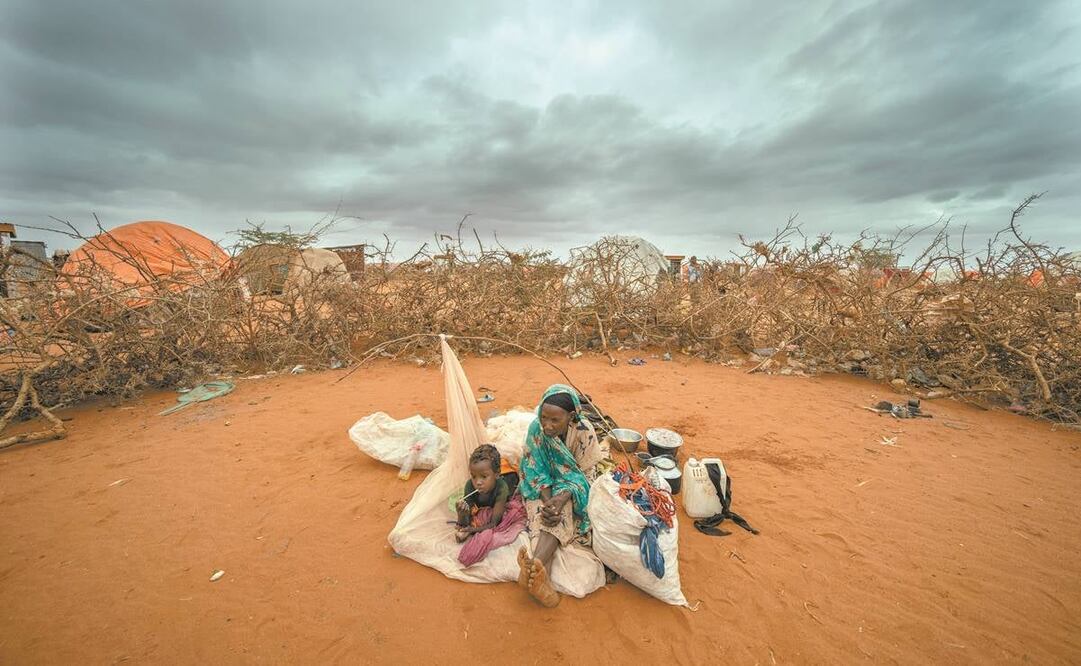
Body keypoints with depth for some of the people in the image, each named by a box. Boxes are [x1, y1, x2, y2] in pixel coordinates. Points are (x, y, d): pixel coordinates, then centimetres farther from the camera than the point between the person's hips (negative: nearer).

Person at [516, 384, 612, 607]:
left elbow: (586, 474, -18)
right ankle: (541, 576, -40)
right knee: (543, 514, -29)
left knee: (561, 511, -32)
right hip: (543, 487, 2)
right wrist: (547, 501, -30)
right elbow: (536, 471, -13)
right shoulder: (536, 429, -20)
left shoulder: (584, 432, -25)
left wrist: (562, 497, -34)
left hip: (572, 488, -1)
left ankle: (536, 568, -45)